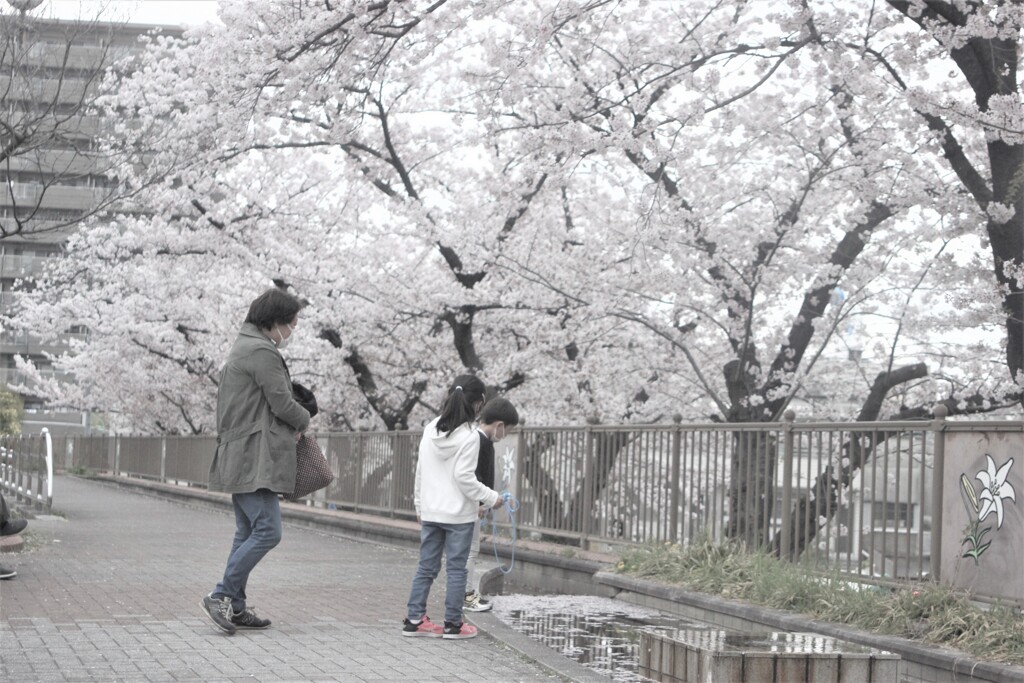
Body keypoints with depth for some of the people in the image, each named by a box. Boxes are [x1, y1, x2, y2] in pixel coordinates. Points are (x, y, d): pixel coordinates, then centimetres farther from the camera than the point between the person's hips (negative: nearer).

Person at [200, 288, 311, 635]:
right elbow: (281, 402, -15)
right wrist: (303, 420, 7)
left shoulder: (242, 348, 21)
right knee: (267, 531, -13)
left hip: (240, 457, 11)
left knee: (247, 533, 11)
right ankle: (222, 596, -13)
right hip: (256, 458, -11)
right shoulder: (263, 352, -12)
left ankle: (235, 607, 12)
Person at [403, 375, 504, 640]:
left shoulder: (430, 430, 4)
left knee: (426, 567, 12)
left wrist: (420, 506, 18)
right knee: (456, 569, 3)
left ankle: (414, 619, 13)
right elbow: (464, 477, -17)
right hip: (458, 514, -6)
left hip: (430, 512, 6)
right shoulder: (469, 436, -14)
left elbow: (420, 471, 9)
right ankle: (453, 624, 7)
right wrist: (491, 498, -6)